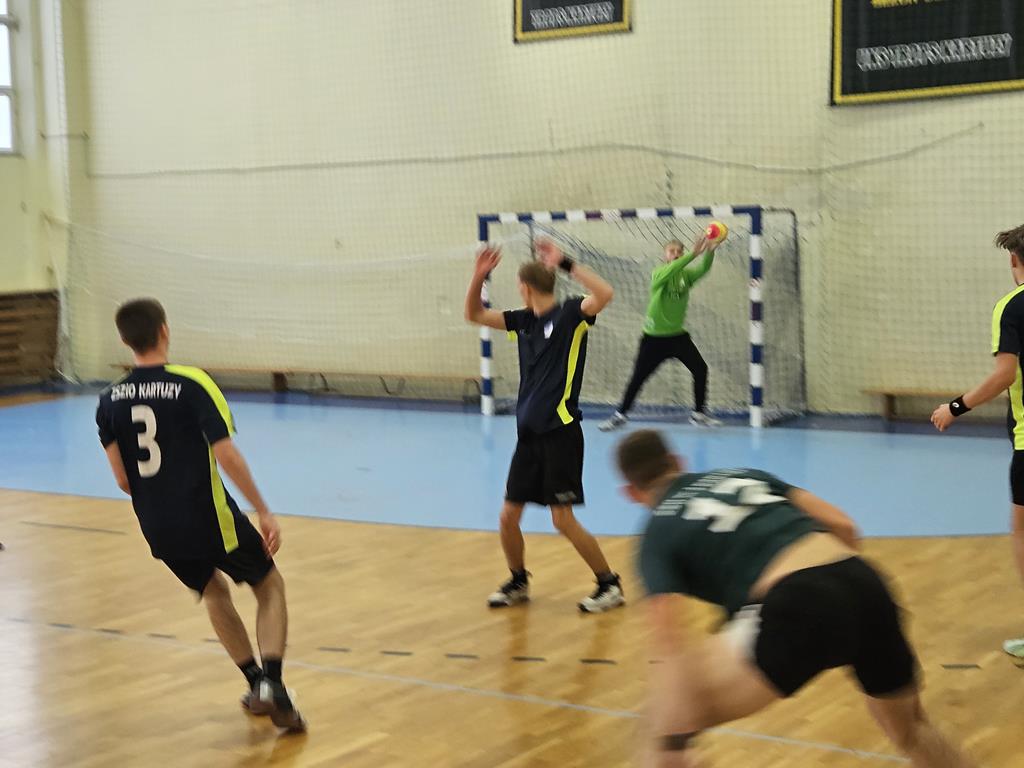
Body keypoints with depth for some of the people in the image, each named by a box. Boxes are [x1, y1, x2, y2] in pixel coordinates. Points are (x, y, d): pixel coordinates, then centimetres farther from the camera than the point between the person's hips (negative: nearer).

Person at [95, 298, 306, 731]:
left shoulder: (109, 402, 2)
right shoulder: (192, 385, -12)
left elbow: (123, 479, 3)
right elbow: (226, 456, -17)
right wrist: (264, 512, -11)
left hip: (158, 528, 5)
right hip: (209, 520, -5)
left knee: (213, 591, 29)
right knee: (270, 587, 14)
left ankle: (258, 684, 26)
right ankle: (272, 684, -5)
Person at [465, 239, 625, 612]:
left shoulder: (569, 314, -9)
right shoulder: (524, 320, 11)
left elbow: (604, 294, -28)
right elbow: (474, 314, 18)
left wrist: (565, 263, -27)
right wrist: (479, 276, 3)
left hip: (561, 433, -7)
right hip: (529, 434, 7)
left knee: (563, 520, -6)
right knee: (508, 516, 8)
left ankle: (609, 584, 10)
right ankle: (518, 581, 29)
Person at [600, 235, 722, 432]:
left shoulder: (687, 274, -3)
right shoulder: (658, 273, -14)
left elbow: (704, 268, -23)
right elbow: (670, 272, -37)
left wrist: (710, 252, -45)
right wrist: (693, 254, -49)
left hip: (678, 335, 3)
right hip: (654, 337, -3)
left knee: (700, 369, -6)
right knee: (638, 378, 1)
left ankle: (699, 414, 9)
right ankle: (620, 415, 18)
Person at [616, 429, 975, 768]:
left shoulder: (658, 536, 11)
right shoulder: (745, 475, 26)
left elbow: (673, 644, -4)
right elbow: (843, 526, 21)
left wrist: (672, 739, -9)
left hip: (796, 606, -6)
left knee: (671, 720, 10)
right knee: (912, 731, 33)